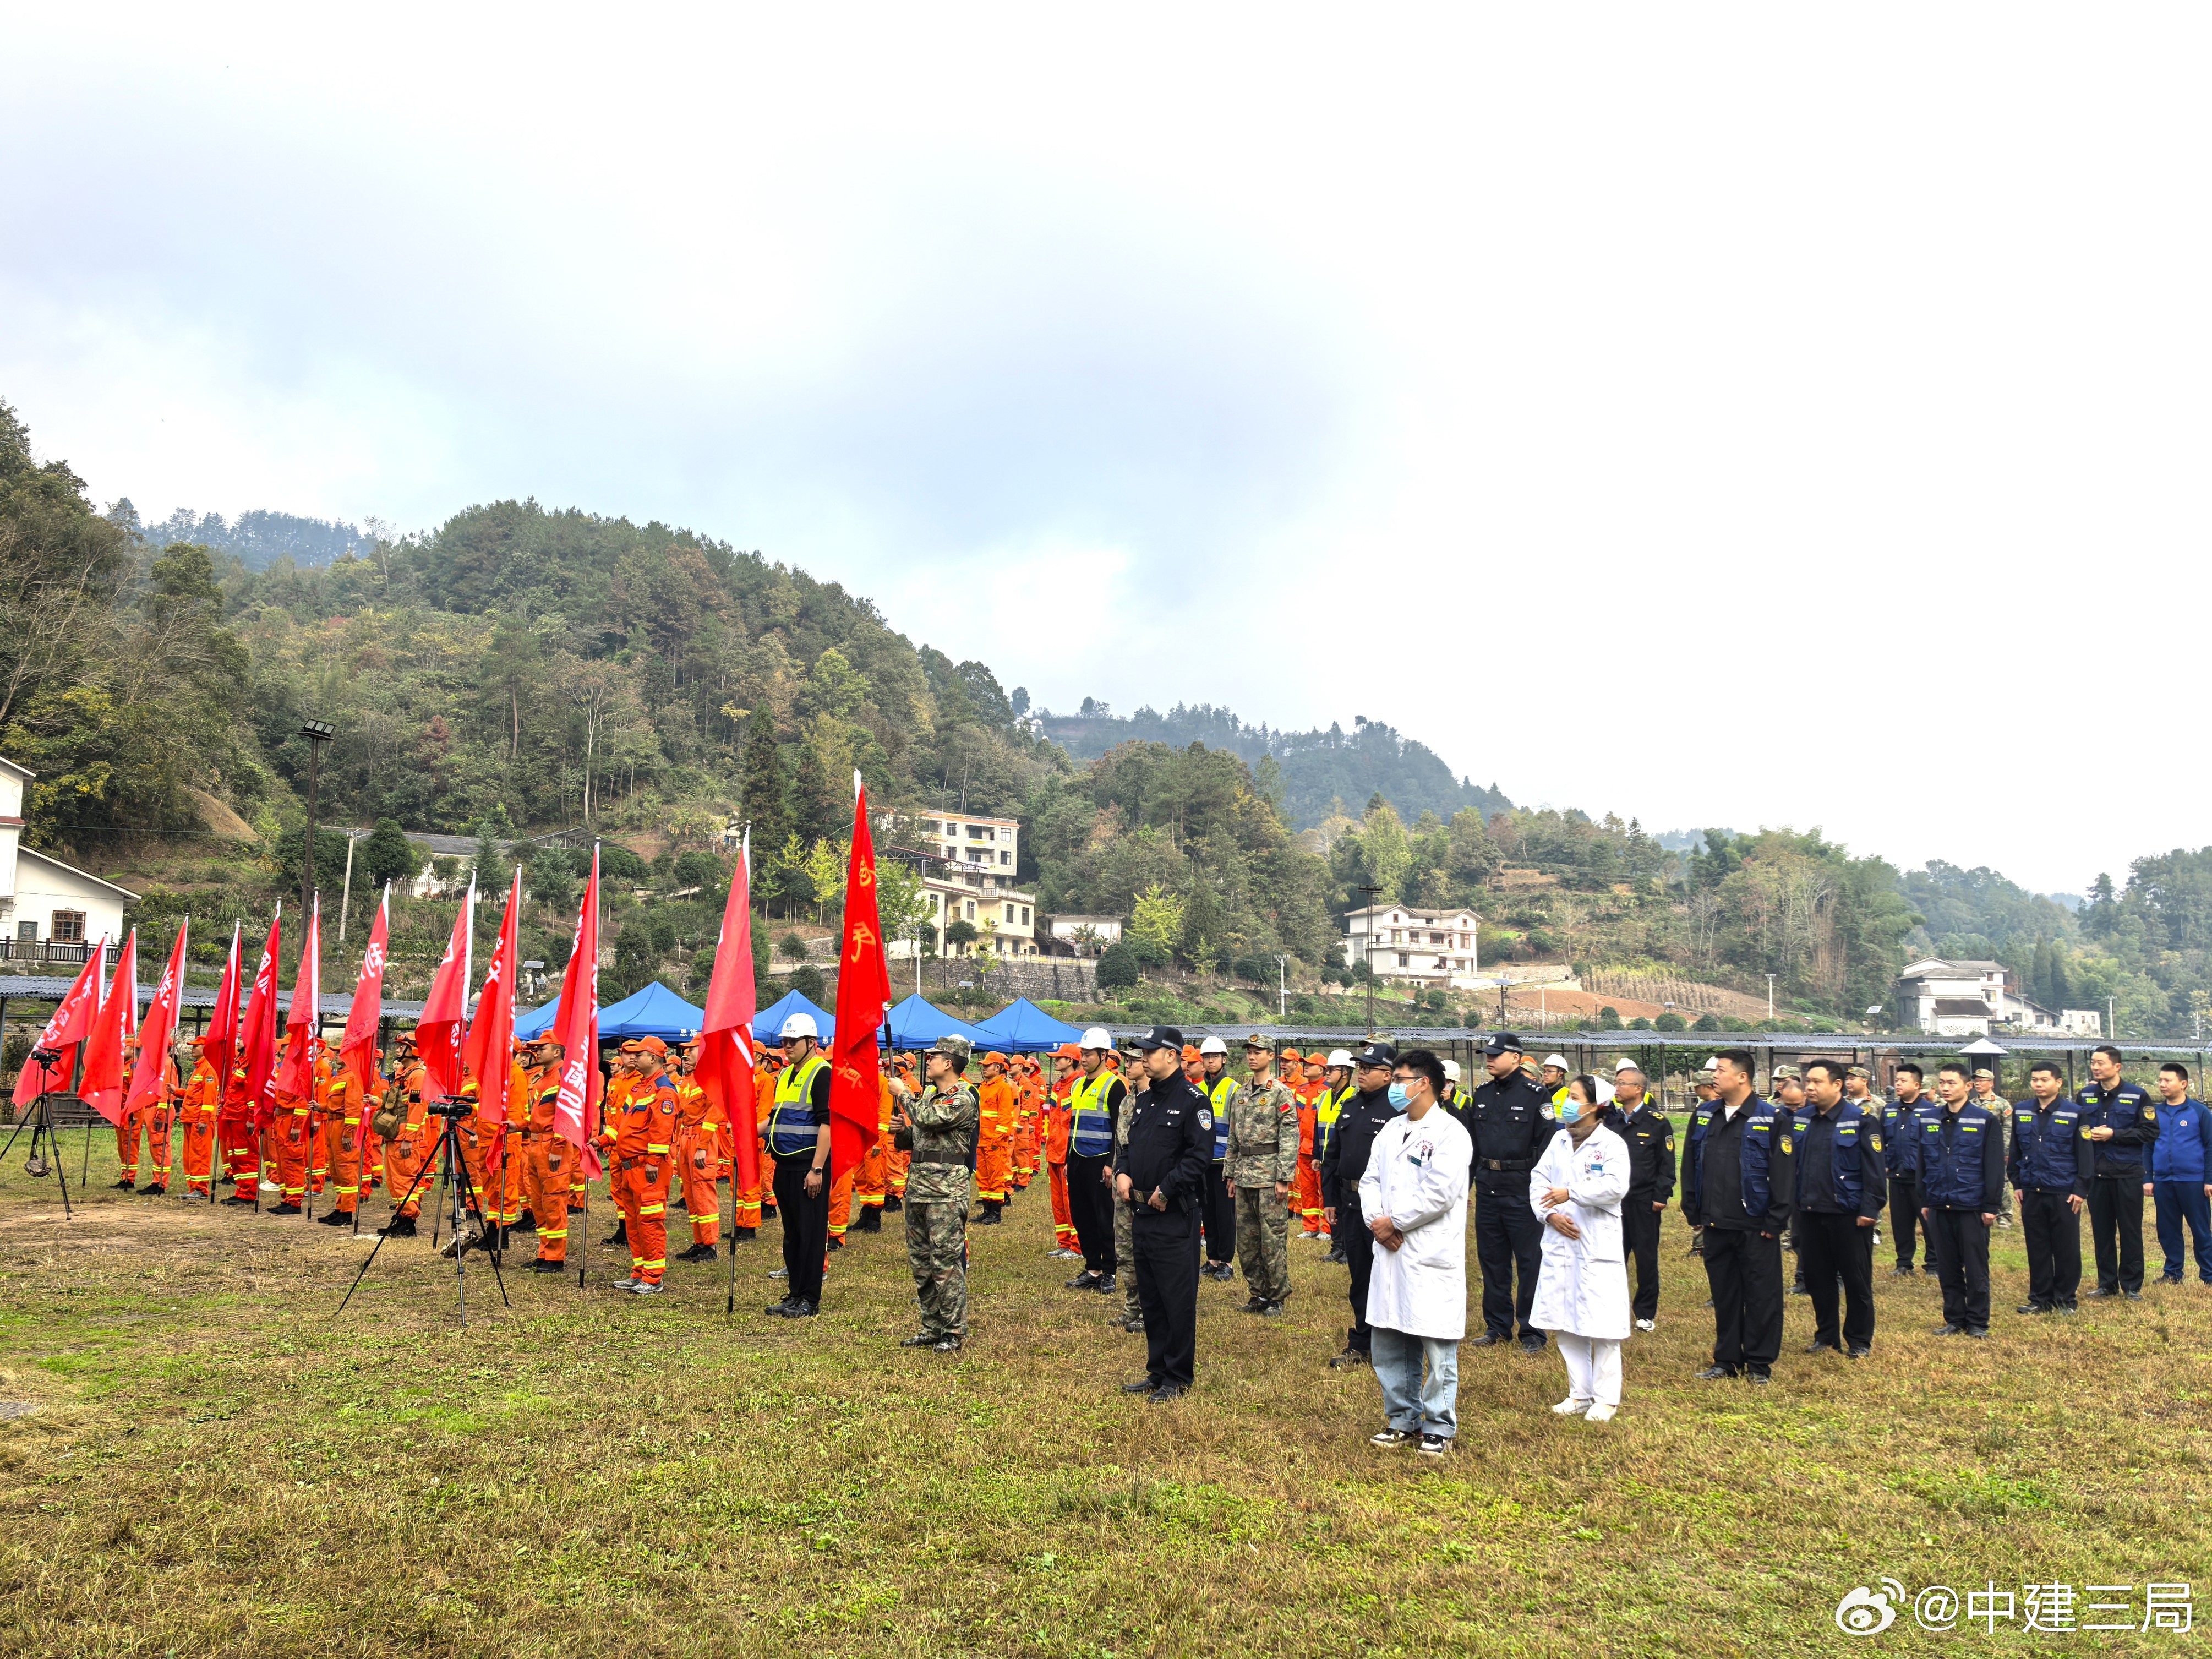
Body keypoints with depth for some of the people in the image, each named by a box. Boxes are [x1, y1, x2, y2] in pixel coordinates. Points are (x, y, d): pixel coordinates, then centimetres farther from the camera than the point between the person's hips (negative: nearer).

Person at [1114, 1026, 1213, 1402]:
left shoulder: (1193, 1100, -12)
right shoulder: (1143, 1101, 15)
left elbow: (1200, 1155, -19)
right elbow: (1129, 1145, 22)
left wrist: (1166, 1190, -19)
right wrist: (1122, 1172, 1)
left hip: (1175, 1216, -9)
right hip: (1142, 1214, 9)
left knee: (1178, 1299, -1)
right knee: (1150, 1297, 15)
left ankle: (1179, 1378, 9)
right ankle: (1157, 1371, 26)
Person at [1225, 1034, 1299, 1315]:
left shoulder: (1281, 1093, -6)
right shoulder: (1240, 1095, 14)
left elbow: (1290, 1138, -11)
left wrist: (1284, 1178, -15)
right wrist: (1231, 1173, 14)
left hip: (1270, 1175, -7)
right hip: (1244, 1175, 7)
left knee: (1273, 1237, -3)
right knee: (1246, 1239, 9)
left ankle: (1277, 1297, 7)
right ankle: (1259, 1293, 20)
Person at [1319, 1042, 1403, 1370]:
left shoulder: (1398, 1109, -11)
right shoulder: (1350, 1107, 13)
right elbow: (1334, 1156, 18)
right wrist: (1329, 1200, 14)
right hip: (1351, 1205, 7)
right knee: (1360, 1277, 14)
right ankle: (1360, 1345, 24)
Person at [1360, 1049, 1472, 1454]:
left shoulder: (1449, 1132, -10)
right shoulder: (1390, 1129, 14)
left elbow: (1439, 1193, -19)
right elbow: (1370, 1180, 12)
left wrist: (1395, 1223, -12)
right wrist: (1375, 1221, -6)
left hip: (1432, 1257, -7)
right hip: (1391, 1252, 7)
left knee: (1438, 1349, 1)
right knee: (1389, 1345, 13)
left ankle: (1439, 1428, 15)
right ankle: (1403, 1421, 27)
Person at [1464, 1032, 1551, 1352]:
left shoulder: (1535, 1095, -8)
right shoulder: (1482, 1095, 11)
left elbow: (1546, 1145, -11)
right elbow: (1471, 1142, 15)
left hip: (1522, 1191, -6)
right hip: (1487, 1190, 6)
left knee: (1530, 1261, 2)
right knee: (1492, 1260, 12)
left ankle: (1532, 1331, 11)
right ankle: (1497, 1326, 23)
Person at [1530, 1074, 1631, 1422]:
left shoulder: (1612, 1144, -8)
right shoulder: (1559, 1140, 10)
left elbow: (1616, 1187, -22)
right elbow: (1538, 1180, 7)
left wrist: (1570, 1193, -20)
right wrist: (1550, 1214, -8)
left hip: (1598, 1247, -6)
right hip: (1559, 1243, 6)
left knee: (1601, 1327, -1)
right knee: (1565, 1325, 10)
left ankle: (1606, 1399, 12)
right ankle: (1580, 1394, 22)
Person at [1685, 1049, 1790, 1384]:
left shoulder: (1770, 1118, -8)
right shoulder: (1709, 1117, 11)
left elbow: (1781, 1172, -10)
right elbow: (1698, 1165, 14)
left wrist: (1776, 1220, -13)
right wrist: (1698, 1213, 10)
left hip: (1755, 1226, -6)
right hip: (1717, 1225, 6)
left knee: (1761, 1296, 4)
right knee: (1724, 1294, 13)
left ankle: (1760, 1364, 14)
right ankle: (1727, 1360, 22)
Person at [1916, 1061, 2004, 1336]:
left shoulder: (1984, 1120, -4)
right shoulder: (1927, 1120, 7)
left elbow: (1994, 1166, -5)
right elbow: (1920, 1164, 11)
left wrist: (1991, 1206, -8)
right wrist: (1923, 1202, 8)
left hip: (1972, 1207, -4)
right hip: (1939, 1207, 4)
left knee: (1976, 1267, 4)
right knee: (1947, 1269, 10)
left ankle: (1978, 1322, 14)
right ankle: (1954, 1319, 20)